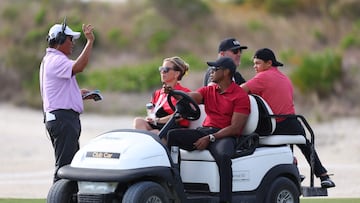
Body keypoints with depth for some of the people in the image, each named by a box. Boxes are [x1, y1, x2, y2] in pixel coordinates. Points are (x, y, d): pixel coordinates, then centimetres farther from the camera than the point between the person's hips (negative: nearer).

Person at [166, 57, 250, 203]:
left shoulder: (240, 96, -2)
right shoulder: (208, 91, 18)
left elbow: (235, 128, -11)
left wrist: (210, 138, -19)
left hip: (225, 136, -6)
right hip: (204, 131, 6)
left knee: (223, 156, -40)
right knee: (171, 135, -18)